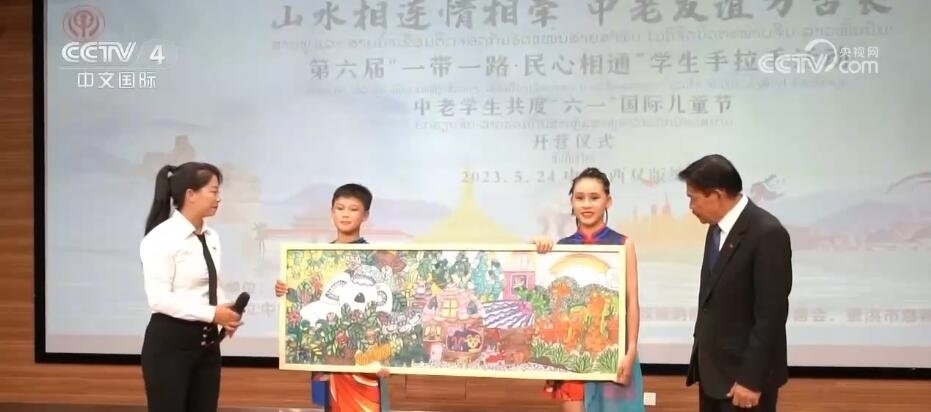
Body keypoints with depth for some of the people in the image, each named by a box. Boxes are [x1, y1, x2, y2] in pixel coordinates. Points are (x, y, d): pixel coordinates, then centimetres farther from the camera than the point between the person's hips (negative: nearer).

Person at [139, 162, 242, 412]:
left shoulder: (211, 238, 9)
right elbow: (159, 298, -21)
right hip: (169, 343, -8)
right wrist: (211, 314, -23)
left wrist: (225, 314, -5)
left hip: (206, 342, 8)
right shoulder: (161, 238, -14)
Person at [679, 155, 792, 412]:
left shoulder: (768, 233, -19)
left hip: (744, 373, -8)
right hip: (712, 369, 8)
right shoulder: (717, 228, 8)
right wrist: (700, 357, 15)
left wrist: (751, 379, -20)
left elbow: (771, 314, -21)